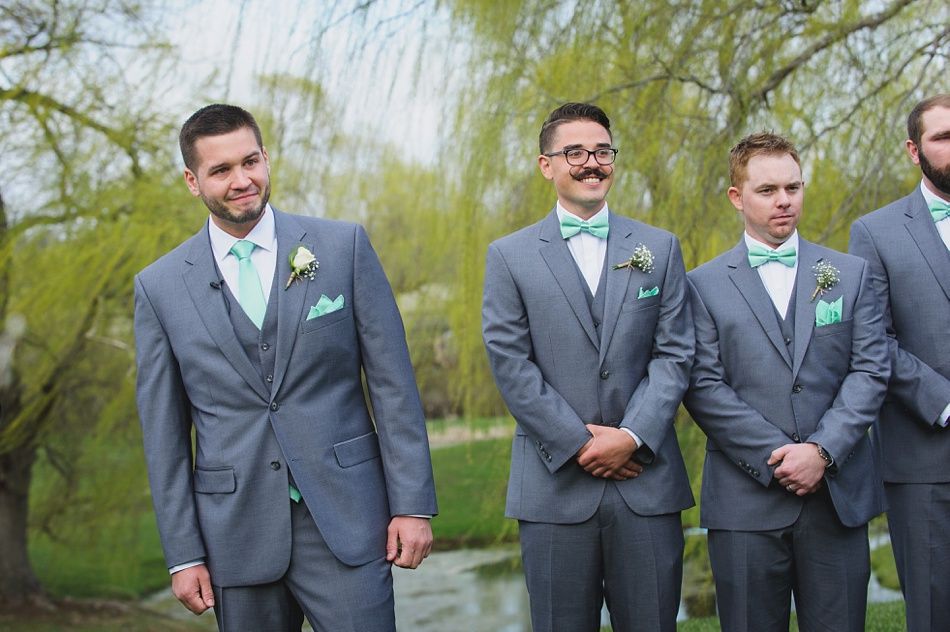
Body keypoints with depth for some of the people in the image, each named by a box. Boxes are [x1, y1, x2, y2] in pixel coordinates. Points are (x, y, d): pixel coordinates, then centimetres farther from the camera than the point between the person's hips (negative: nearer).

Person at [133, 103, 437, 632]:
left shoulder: (343, 246, 0)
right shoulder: (160, 288, 3)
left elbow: (393, 383, 0)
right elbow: (164, 431, 5)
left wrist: (413, 505, -4)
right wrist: (184, 554, 3)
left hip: (345, 520, -1)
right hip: (237, 536, 1)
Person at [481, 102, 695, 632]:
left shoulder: (660, 248, 10)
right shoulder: (509, 257, 4)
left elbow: (675, 353, 3)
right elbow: (511, 365, -3)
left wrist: (631, 437, -10)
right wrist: (580, 444, -10)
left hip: (647, 481, 1)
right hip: (555, 486, -1)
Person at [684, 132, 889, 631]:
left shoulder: (850, 274, 10)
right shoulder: (704, 285, 4)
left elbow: (870, 370, 2)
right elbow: (704, 386, -4)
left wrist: (822, 451, -11)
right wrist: (777, 456, -13)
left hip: (838, 495, 2)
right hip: (746, 501, -1)